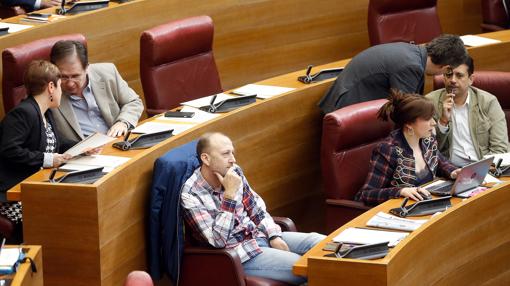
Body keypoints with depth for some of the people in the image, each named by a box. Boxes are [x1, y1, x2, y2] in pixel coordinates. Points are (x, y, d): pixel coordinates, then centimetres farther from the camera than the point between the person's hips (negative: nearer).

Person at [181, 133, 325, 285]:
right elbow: (217, 240, -25)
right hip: (236, 252, -7)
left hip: (257, 234, 7)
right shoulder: (190, 195, -19)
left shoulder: (234, 172, 0)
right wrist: (230, 194, -27)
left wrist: (274, 236, -3)